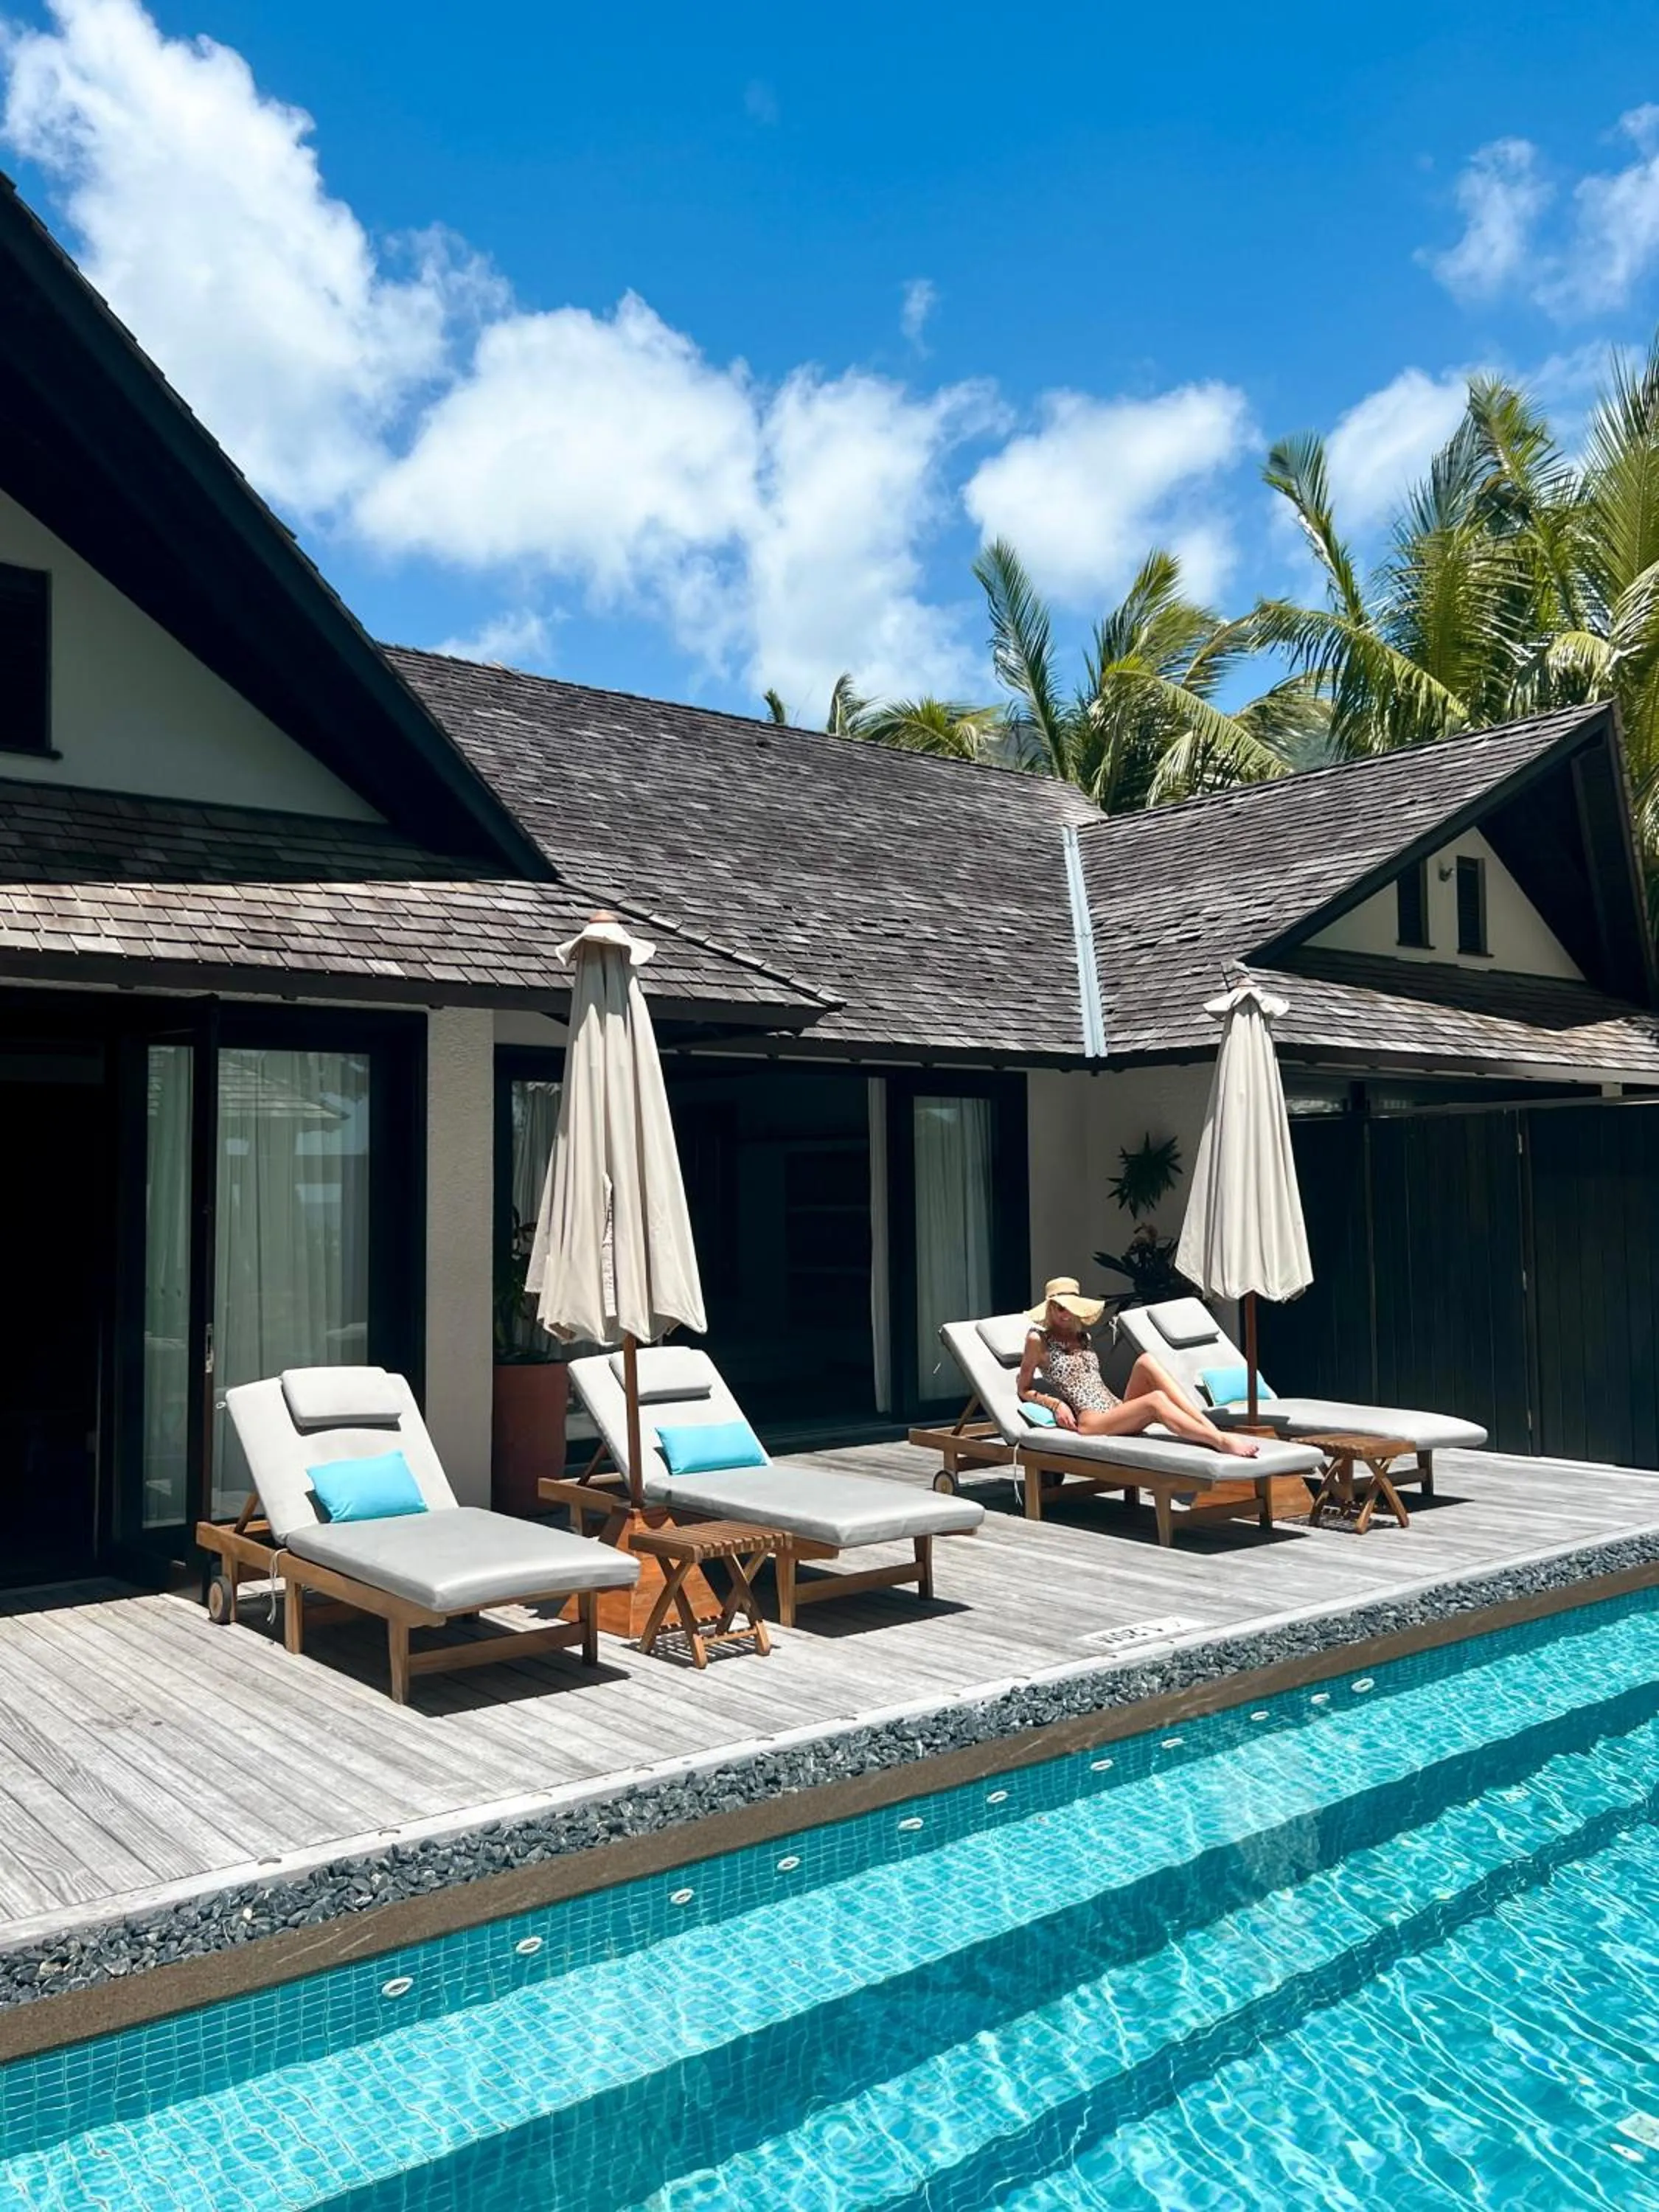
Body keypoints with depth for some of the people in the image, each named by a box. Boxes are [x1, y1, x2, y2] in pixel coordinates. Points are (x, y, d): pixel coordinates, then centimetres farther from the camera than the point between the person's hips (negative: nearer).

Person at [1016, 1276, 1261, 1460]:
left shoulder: (1082, 1337, 25)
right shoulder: (1038, 1340, 6)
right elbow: (1024, 1390, 8)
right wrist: (1056, 1404, -8)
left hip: (1117, 1409, 6)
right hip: (1090, 1421, -6)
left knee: (1146, 1361, -22)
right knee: (1155, 1400, -33)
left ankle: (1211, 1428, -34)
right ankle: (1221, 1442, -44)